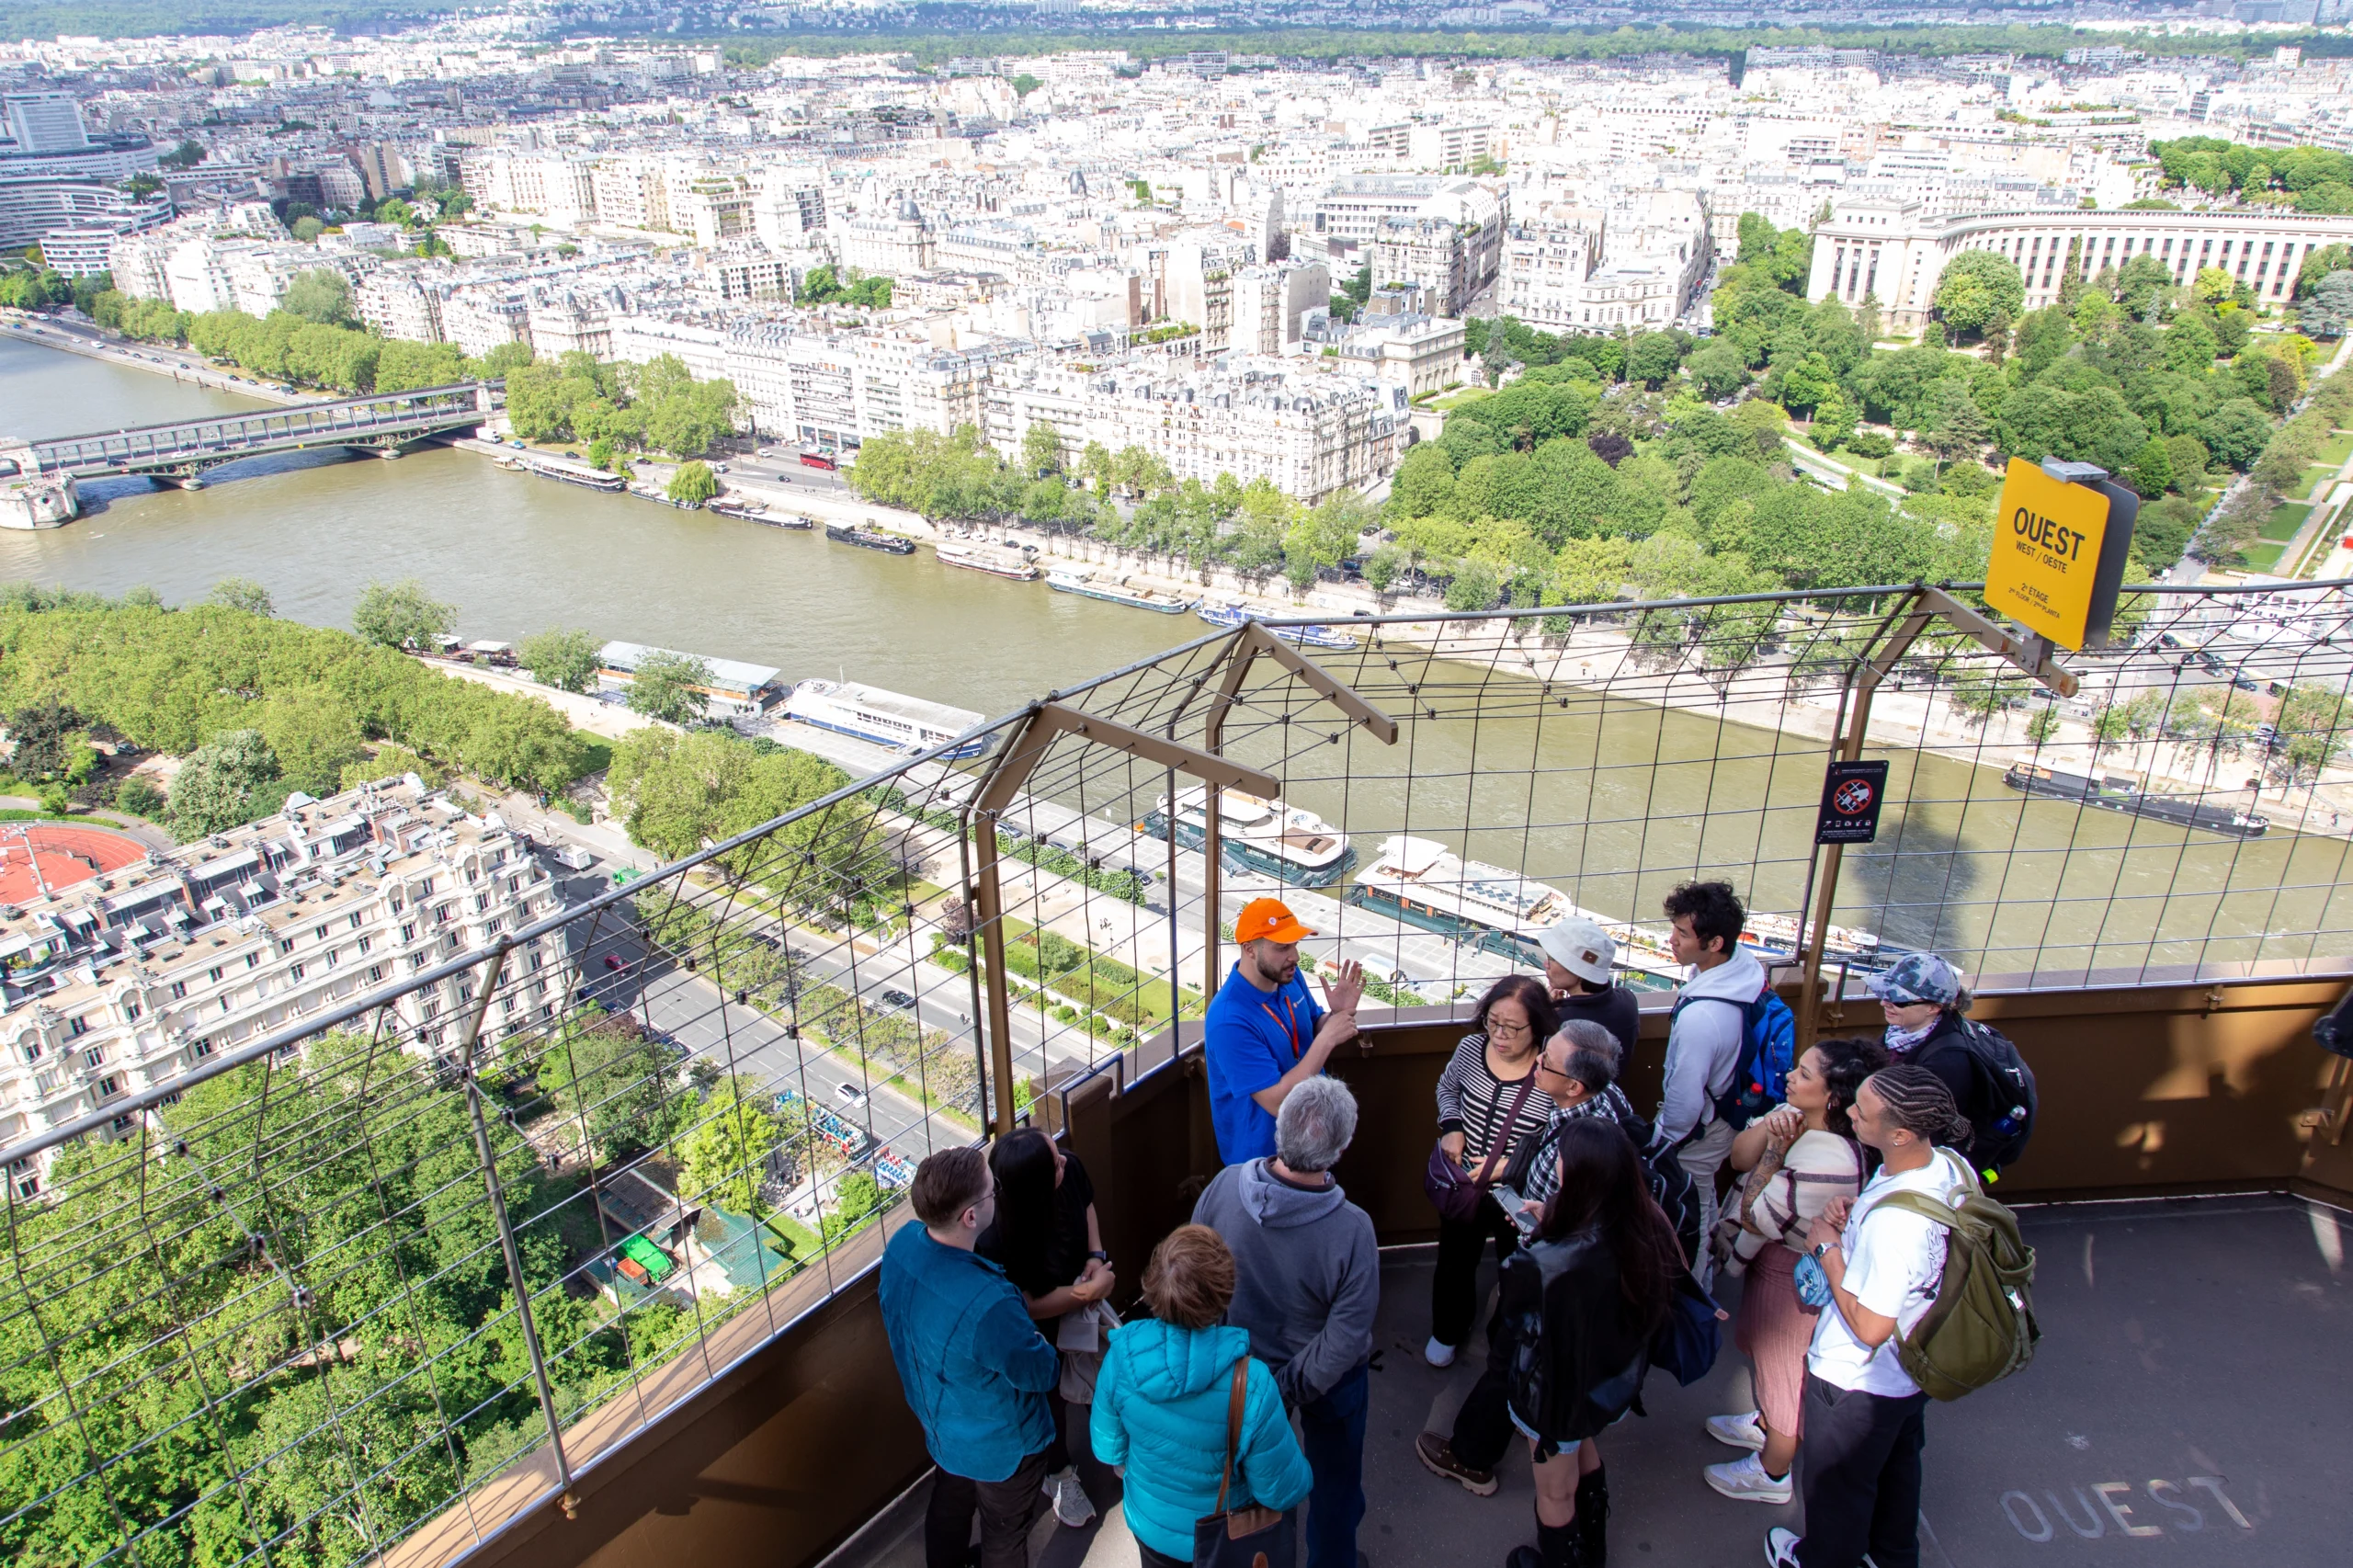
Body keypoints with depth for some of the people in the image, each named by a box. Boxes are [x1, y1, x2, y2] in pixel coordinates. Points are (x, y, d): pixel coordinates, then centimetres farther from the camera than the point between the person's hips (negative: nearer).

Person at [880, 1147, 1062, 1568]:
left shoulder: (901, 1245, -23)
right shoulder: (989, 1305, -45)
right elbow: (1041, 1374, -26)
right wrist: (1043, 1346, -5)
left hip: (940, 1420, 7)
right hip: (1000, 1444, -7)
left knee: (949, 1505, 34)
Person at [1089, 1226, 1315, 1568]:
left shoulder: (1123, 1356, -27)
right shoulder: (1252, 1385, -36)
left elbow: (1108, 1449, -9)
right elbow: (1282, 1492, -22)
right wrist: (1301, 1473, 0)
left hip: (1152, 1525, 2)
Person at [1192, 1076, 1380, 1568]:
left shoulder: (1226, 1186, -28)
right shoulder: (1352, 1230, -37)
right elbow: (1344, 1339, -29)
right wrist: (1294, 1385, -14)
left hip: (1244, 1366, 4)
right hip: (1327, 1383, -3)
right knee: (1334, 1481, 27)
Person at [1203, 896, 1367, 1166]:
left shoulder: (1288, 975, -8)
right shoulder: (1230, 1021, -32)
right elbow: (1278, 1103, -32)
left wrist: (1340, 1013, -14)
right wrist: (1327, 1039, -31)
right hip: (1263, 1155, -7)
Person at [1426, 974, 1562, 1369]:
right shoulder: (1472, 1047, -15)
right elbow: (1447, 1086, 7)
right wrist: (1451, 1127, -9)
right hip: (1463, 1185, 4)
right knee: (1455, 1263, 25)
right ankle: (1448, 1331, 54)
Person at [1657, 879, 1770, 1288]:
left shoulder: (1700, 1016, -41)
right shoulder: (1745, 966, -14)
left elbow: (1685, 1100, -30)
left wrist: (1662, 1141, -11)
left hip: (1697, 1133, -8)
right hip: (1729, 1111, 8)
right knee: (1704, 1202, 32)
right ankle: (1705, 1273, 55)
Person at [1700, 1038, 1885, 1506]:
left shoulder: (1828, 1162, -37)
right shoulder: (1793, 1116, -13)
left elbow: (1754, 1217, -29)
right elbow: (1738, 1157, -9)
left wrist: (1775, 1150, -28)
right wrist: (1766, 1128, -27)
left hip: (1792, 1277, -8)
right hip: (1771, 1261, 8)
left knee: (1784, 1364, 15)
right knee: (1766, 1352, 30)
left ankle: (1771, 1473, 37)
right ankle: (1765, 1425, 56)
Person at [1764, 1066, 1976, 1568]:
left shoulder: (1892, 1224, -42)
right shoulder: (1952, 1166, -17)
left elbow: (1869, 1328, -31)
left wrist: (1828, 1249, -22)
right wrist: (1853, 1219, -11)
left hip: (1856, 1381, -8)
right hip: (1914, 1369, 8)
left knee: (1837, 1484, 22)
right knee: (1897, 1468, 33)